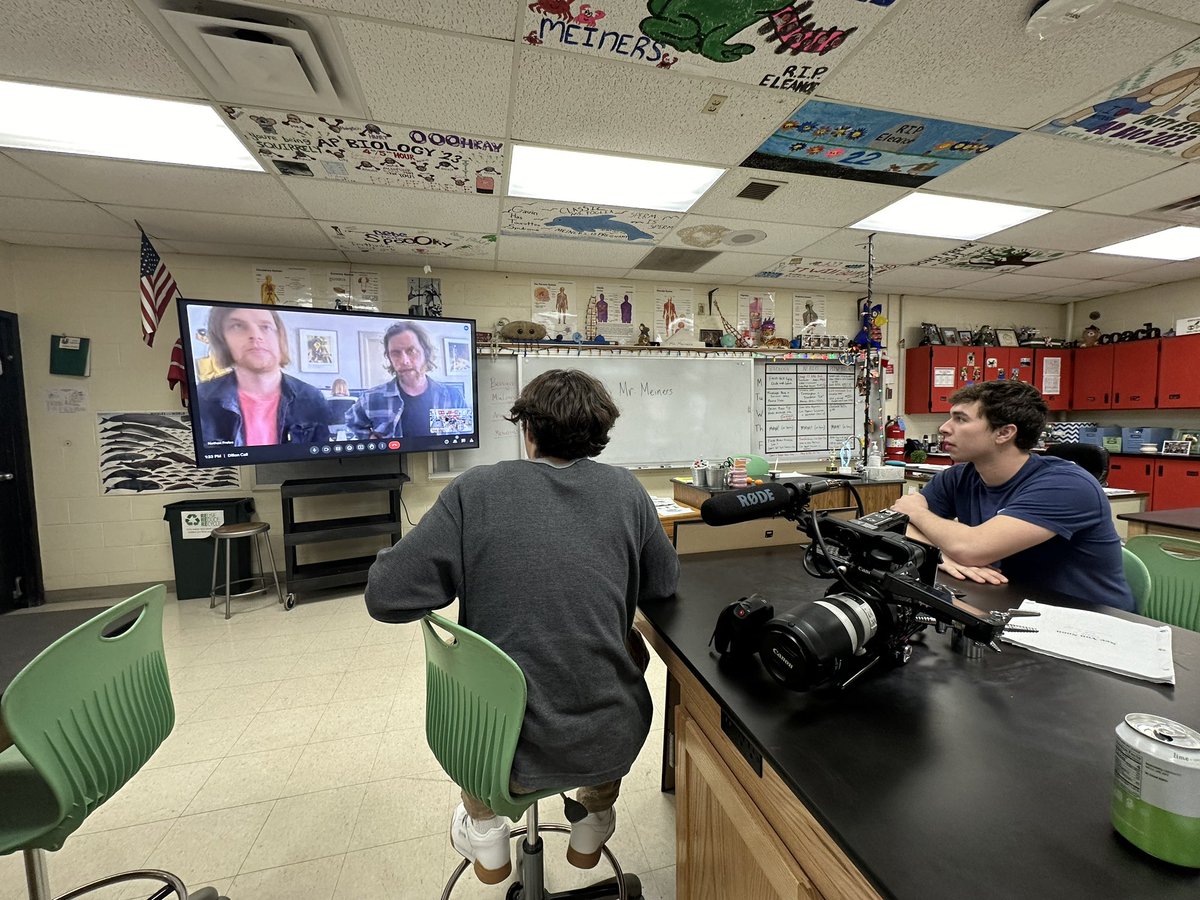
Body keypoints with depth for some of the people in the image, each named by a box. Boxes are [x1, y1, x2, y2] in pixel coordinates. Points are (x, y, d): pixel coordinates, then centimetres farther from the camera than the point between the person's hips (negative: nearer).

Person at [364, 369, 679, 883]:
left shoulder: (475, 490, -14)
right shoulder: (625, 490, -8)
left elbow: (385, 596, -13)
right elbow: (664, 583, 4)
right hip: (610, 743, 2)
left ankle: (484, 827, 37)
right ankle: (595, 815, 43)